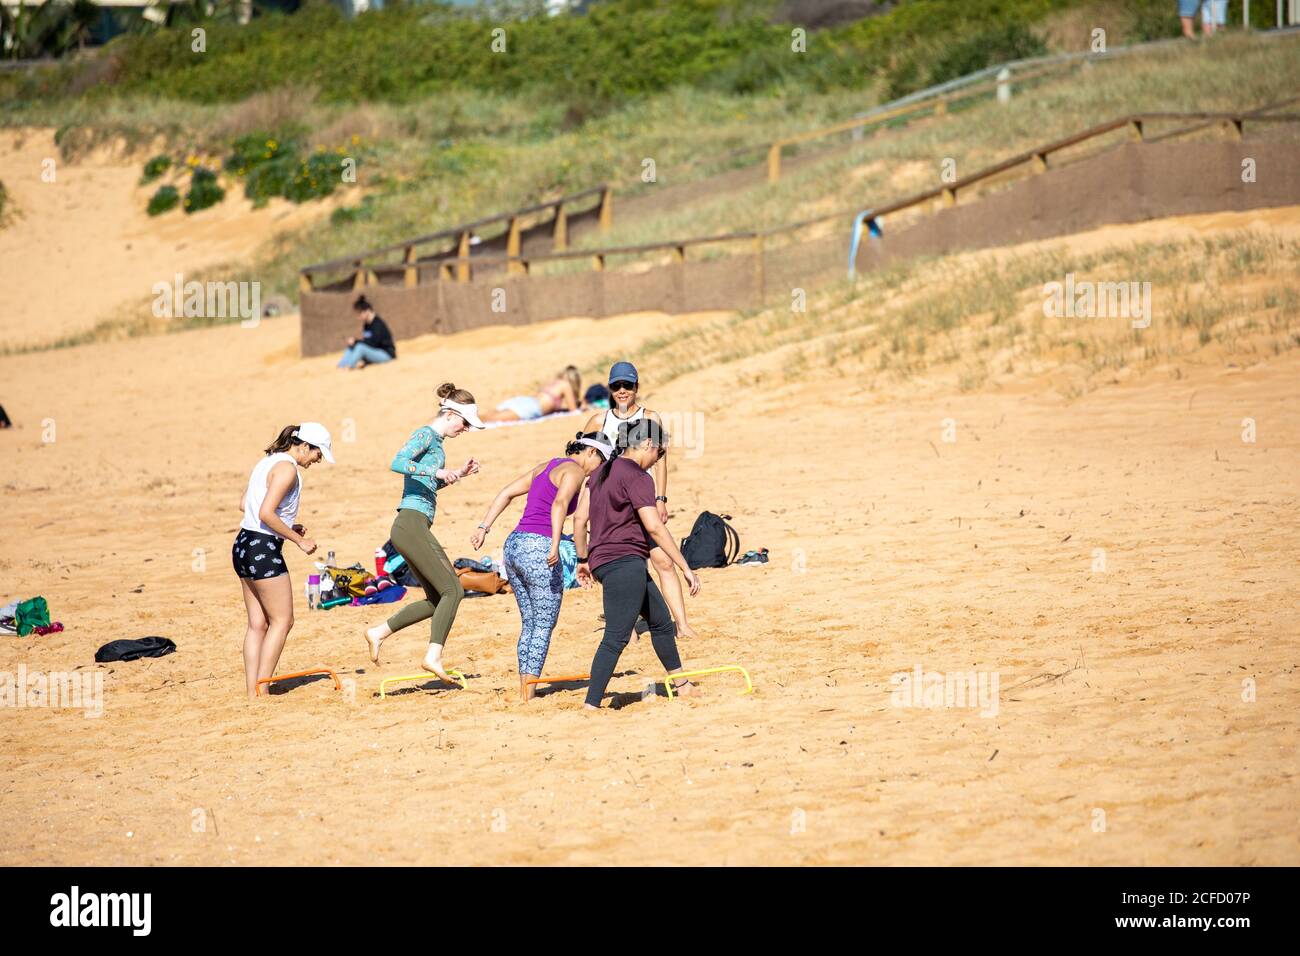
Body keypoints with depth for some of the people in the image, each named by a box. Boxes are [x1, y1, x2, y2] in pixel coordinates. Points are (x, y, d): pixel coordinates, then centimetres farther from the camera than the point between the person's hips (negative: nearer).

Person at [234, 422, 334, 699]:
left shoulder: (267, 462, 15)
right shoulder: (287, 468, -14)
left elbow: (244, 504, 20)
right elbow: (266, 513, -22)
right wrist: (298, 540, -14)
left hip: (243, 544, 10)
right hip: (263, 549, -10)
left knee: (257, 623, 10)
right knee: (282, 621, -1)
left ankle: (252, 693, 10)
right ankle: (261, 690, -2)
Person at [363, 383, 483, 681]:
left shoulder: (436, 442, 20)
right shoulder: (425, 434, -8)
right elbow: (397, 463, -25)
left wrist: (458, 474, 21)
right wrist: (437, 471, -29)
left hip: (416, 528, 10)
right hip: (411, 524, -10)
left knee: (437, 600, 12)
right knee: (453, 590, -12)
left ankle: (378, 633, 15)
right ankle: (434, 655, -15)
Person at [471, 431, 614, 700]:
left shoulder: (546, 467, 21)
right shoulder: (575, 471, -4)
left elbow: (506, 493, 18)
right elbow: (560, 504, -23)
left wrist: (484, 527, 14)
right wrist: (555, 545, -31)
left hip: (513, 545, 8)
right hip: (538, 548, -8)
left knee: (529, 624, 16)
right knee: (544, 625, 0)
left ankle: (523, 693, 15)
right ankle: (529, 696, -4)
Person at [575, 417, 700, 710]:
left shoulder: (603, 472, 15)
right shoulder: (637, 477, -13)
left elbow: (579, 517, 17)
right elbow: (654, 527, -21)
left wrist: (583, 559, 25)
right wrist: (685, 567, -19)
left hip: (603, 559, 10)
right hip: (625, 562, -10)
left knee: (661, 621, 22)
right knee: (616, 638, -13)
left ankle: (680, 685, 36)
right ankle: (591, 705, -19)